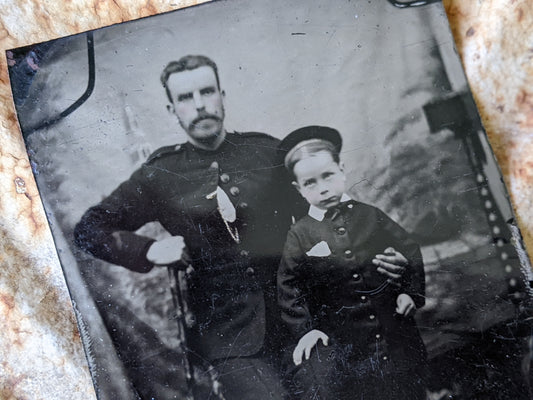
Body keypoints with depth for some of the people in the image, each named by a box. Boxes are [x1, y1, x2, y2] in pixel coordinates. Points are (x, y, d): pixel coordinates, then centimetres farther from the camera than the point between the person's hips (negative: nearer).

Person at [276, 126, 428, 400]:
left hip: (394, 330, 2)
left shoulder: (371, 216, 2)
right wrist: (304, 329, -8)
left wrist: (411, 292, 0)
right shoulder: (300, 235, -3)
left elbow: (410, 251, 10)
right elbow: (289, 287, -1)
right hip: (340, 340, -2)